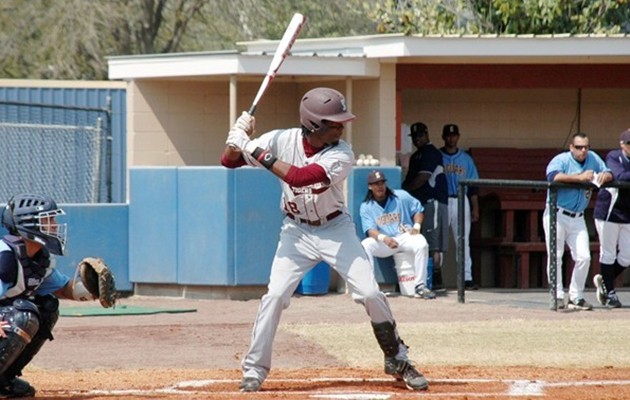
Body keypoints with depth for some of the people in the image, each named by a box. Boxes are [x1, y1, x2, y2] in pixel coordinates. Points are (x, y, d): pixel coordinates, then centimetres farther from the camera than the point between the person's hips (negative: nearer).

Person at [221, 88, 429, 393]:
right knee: (275, 296, -12)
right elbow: (229, 161, -12)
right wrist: (239, 138, -33)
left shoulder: (341, 155, -23)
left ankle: (397, 360, 11)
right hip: (297, 232, 1)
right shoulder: (283, 140, -16)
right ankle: (254, 371, -1)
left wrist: (256, 151, -36)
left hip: (336, 229, -1)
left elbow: (299, 177, -37)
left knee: (370, 294, -7)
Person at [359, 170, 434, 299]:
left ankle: (420, 286, -24)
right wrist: (384, 238, -31)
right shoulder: (366, 207, 1)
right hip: (381, 242, 0)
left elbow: (418, 210, 12)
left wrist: (416, 226, -8)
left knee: (421, 244, -33)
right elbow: (370, 230, -10)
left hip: (405, 236, 0)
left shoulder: (401, 197, 3)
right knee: (364, 245, -30)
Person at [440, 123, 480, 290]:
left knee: (464, 241, -1)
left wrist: (475, 208, 4)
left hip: (461, 202, 2)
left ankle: (467, 278, -5)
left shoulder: (466, 159, 12)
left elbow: (473, 185, 11)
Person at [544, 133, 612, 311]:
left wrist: (604, 176, -13)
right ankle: (558, 296, -2)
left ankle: (576, 297, 10)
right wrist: (580, 177, -30)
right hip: (557, 214, -5)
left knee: (584, 257, -1)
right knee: (555, 256, -7)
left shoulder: (592, 158, 8)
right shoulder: (561, 160, -9)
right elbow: (553, 176, -28)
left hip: (578, 218, 5)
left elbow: (609, 173, 13)